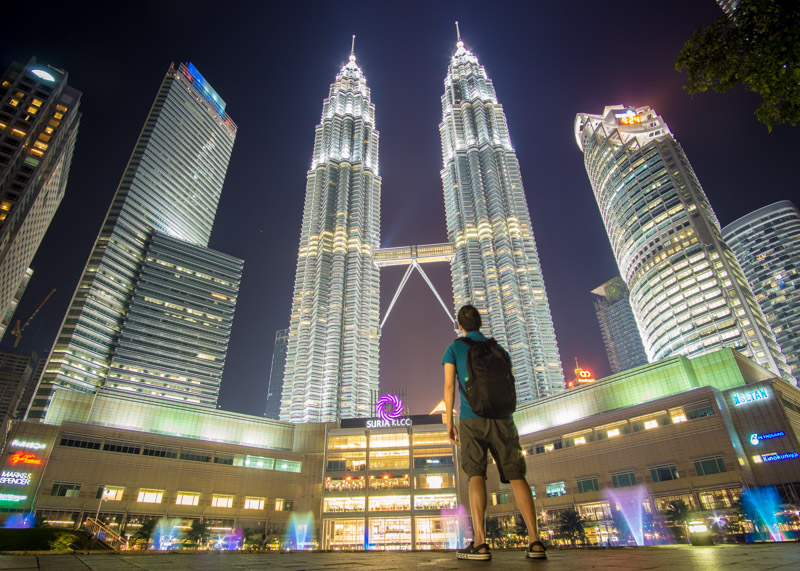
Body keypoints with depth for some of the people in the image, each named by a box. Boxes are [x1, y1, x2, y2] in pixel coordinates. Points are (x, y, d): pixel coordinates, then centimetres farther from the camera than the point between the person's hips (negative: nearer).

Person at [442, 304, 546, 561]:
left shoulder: (454, 348, 8)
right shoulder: (499, 350, 17)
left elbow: (449, 386, 0)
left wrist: (449, 422, 4)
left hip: (471, 419, -2)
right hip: (501, 418, 2)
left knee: (476, 475, -6)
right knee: (515, 475, 2)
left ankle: (479, 543, -16)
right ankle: (535, 542, -6)